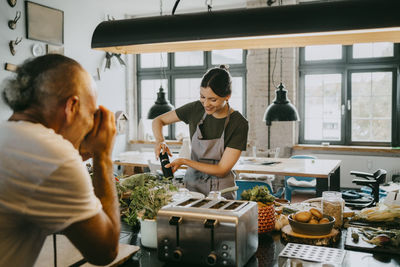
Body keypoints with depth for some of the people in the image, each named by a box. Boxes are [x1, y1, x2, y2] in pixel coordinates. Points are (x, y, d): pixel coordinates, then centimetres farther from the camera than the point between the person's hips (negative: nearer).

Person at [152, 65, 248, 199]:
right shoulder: (196, 109, -4)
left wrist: (184, 161, -16)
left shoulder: (239, 124, -14)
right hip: (192, 184, 3)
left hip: (221, 190, -2)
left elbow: (222, 170, -14)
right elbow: (158, 120, 9)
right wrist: (160, 141, -11)